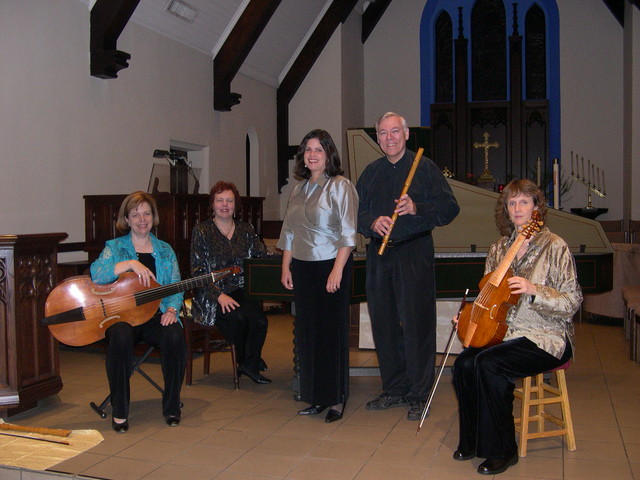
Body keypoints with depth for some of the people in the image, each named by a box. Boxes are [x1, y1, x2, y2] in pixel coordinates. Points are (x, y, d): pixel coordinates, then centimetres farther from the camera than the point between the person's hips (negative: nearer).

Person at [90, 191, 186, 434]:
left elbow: (176, 288, 10)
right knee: (121, 337, -36)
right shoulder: (114, 248, 8)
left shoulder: (165, 250, 16)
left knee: (175, 337, -30)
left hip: (156, 315, 2)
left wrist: (171, 308, -10)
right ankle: (119, 411, -19)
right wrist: (131, 263, -23)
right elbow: (97, 274, -13)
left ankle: (171, 406, -10)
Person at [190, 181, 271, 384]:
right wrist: (219, 295, -18)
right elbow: (198, 271, -4)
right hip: (212, 295, -3)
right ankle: (249, 361, -4)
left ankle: (250, 365, -4)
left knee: (259, 320, -29)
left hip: (241, 291, 3)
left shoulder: (246, 230, 14)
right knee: (238, 317, -32)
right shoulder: (201, 231, 3)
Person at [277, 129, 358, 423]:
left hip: (331, 265, -6)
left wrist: (338, 269, -19)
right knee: (306, 332, 7)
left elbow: (347, 233, -12)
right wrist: (286, 266, 12)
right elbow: (289, 232, 18)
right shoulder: (298, 189, 15)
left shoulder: (340, 186, -6)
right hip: (302, 267, 6)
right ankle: (316, 397, 17)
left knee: (332, 331, -1)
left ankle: (336, 399, 10)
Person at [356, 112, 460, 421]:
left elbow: (449, 208, -4)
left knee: (416, 323, -4)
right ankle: (394, 389, 22)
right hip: (379, 255, 5)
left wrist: (417, 208, -20)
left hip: (414, 253, -5)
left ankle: (419, 395, 8)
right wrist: (372, 222, -9)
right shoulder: (371, 172, 16)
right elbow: (357, 211, 13)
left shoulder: (425, 168, 2)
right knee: (383, 323, 8)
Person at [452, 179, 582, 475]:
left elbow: (572, 303, -9)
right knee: (464, 363, -22)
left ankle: (502, 450, -12)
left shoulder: (554, 246, -6)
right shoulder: (499, 249, 11)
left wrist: (534, 290, -24)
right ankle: (472, 442, -1)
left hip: (546, 338, -5)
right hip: (505, 332, 5)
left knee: (488, 364, -30)